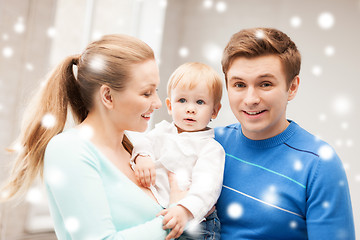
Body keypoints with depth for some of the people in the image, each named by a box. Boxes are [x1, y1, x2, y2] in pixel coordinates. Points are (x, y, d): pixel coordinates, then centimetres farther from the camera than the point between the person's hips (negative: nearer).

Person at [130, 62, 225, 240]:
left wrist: (186, 210, -35)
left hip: (193, 222, -5)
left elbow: (206, 186, -17)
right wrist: (141, 156, -9)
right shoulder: (163, 130, 14)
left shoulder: (211, 148, -6)